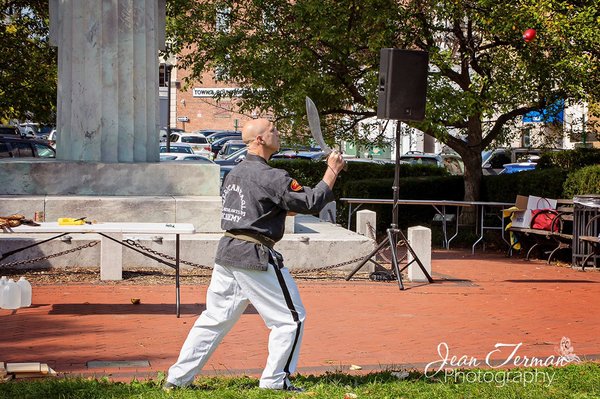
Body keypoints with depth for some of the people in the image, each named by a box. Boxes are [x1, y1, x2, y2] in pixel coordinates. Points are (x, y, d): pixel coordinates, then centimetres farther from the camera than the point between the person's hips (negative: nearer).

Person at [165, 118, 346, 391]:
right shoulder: (270, 177, -13)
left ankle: (177, 378, 13)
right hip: (255, 257, -8)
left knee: (215, 317, 14)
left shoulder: (234, 173, 14)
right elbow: (311, 202, -14)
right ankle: (274, 381, 8)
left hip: (226, 252, 8)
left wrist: (288, 209, 18)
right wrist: (332, 171, -4)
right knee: (290, 317, 5)